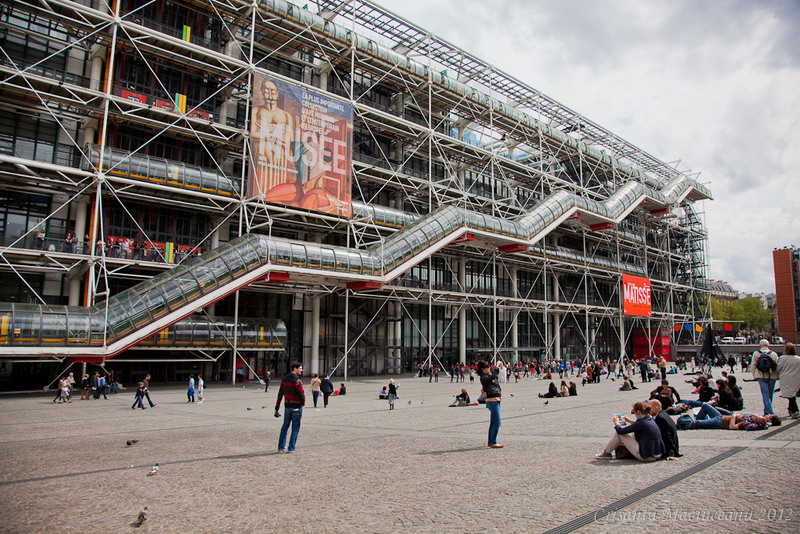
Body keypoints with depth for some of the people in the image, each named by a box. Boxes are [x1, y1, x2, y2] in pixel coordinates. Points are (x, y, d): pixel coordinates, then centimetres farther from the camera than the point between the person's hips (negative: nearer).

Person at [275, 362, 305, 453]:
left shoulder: (284, 379, 5)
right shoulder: (297, 381, -17)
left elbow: (280, 394, 7)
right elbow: (302, 394, -17)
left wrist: (277, 408, 10)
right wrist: (303, 402, 4)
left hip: (287, 406, 6)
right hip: (297, 406, -6)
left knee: (285, 426, 17)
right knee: (295, 428, 5)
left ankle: (281, 447, 20)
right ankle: (291, 448, 8)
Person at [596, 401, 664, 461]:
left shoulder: (641, 422, -18)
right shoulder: (650, 420, 6)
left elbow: (620, 431, -13)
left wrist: (616, 422, 7)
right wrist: (630, 420, 38)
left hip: (647, 457, -9)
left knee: (618, 432, -2)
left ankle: (606, 453, 14)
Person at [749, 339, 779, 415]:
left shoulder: (756, 353, 2)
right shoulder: (774, 354, 4)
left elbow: (753, 366, 4)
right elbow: (777, 366, 5)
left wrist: (754, 375, 14)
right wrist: (777, 375, 16)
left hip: (761, 377, -2)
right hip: (772, 377, 2)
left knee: (765, 394, -3)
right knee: (770, 394, 12)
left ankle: (769, 412, -13)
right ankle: (767, 411, 20)